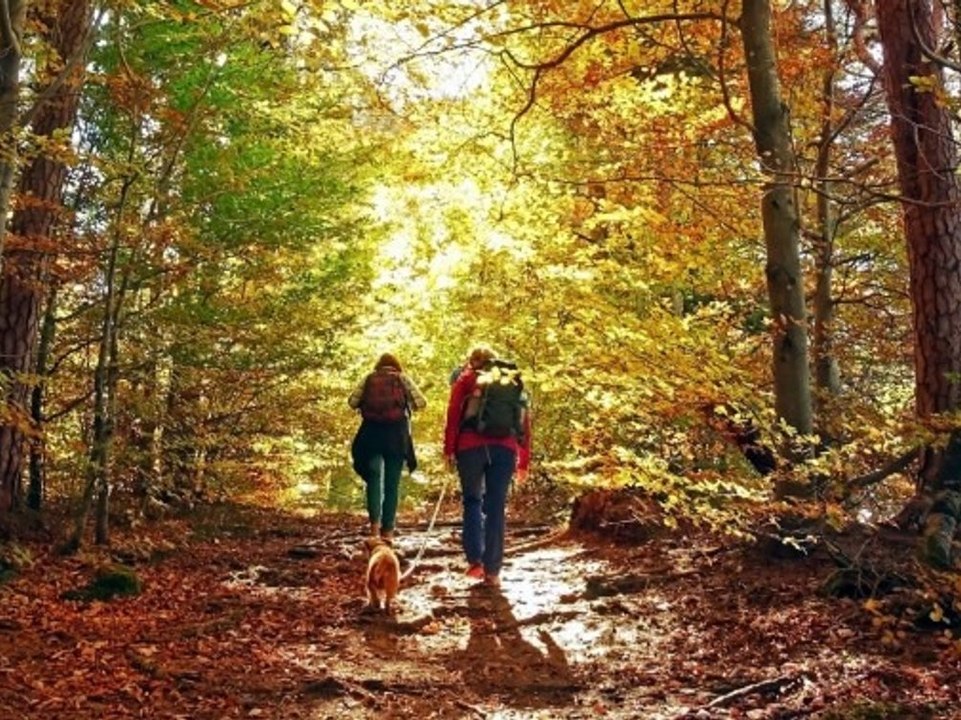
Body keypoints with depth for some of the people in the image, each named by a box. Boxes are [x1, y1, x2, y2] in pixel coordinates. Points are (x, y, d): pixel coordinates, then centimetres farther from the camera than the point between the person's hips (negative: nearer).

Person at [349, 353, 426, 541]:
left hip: (372, 434, 1)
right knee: (392, 483, 5)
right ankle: (388, 529, 3)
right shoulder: (403, 379, 6)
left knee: (374, 477, 4)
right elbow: (421, 402, 0)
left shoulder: (368, 379, 8)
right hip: (396, 435, 0)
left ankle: (375, 522, -15)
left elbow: (352, 402, 3)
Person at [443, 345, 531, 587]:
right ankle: (492, 570, 2)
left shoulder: (466, 379, 16)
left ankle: (475, 560, 2)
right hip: (505, 447, 1)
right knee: (496, 507, 4)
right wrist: (524, 462, 18)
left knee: (472, 501, 14)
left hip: (471, 446, -1)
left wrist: (449, 449, -1)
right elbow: (524, 423, 17)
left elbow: (453, 415, 1)